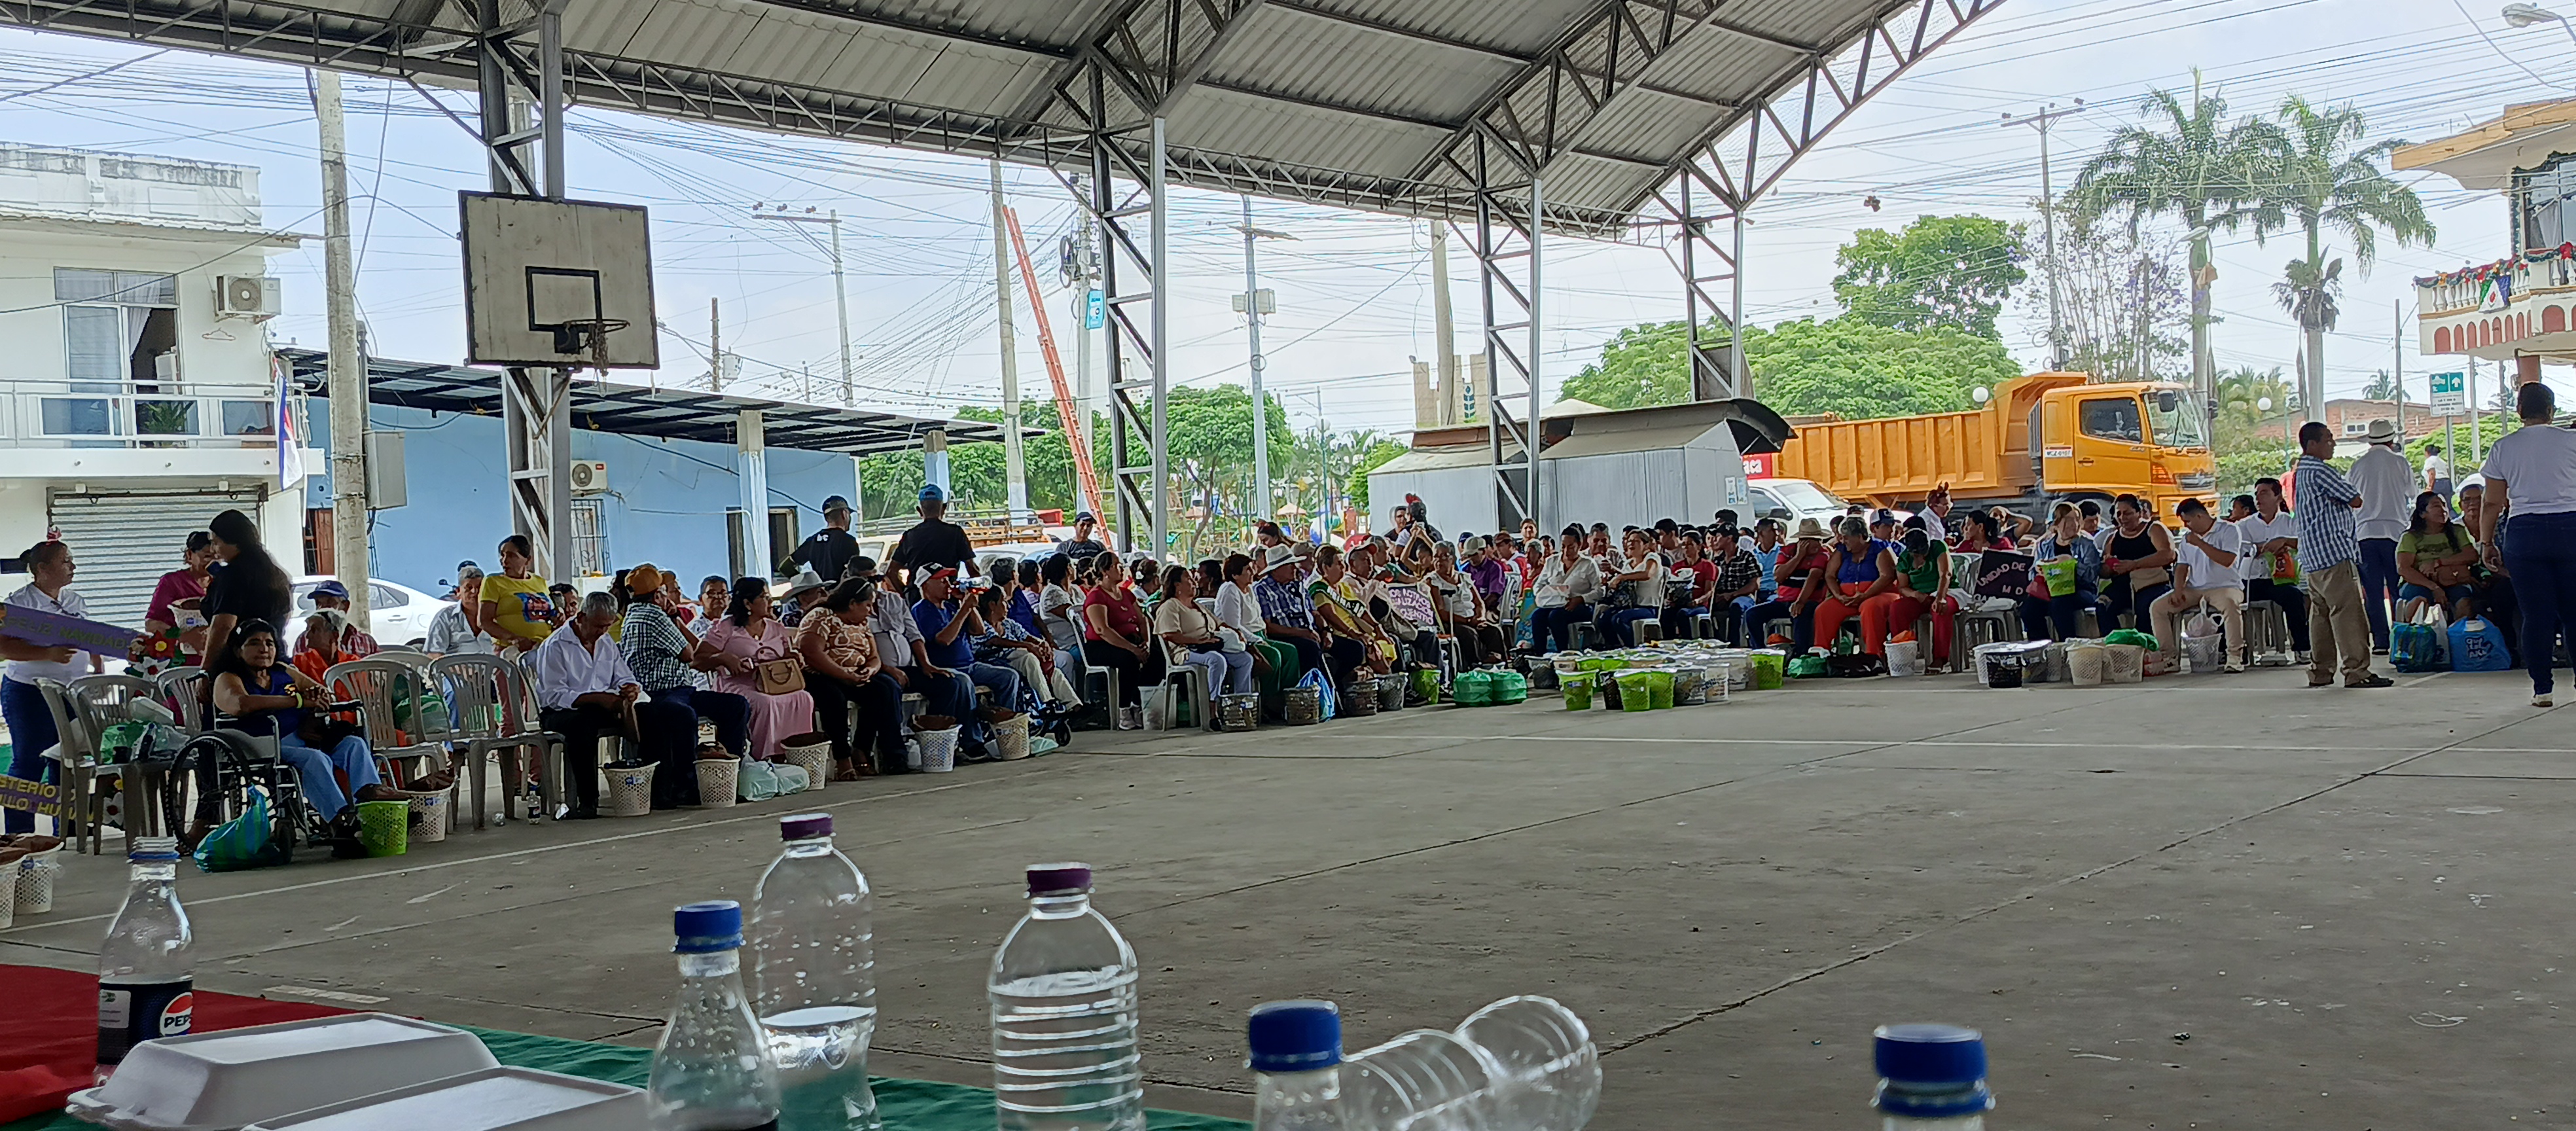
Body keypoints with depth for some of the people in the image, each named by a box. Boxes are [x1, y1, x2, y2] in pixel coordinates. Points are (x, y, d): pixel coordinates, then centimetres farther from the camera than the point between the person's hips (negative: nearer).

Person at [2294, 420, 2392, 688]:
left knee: (2321, 613, 11)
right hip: (2334, 552, -10)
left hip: (2312, 556, 10)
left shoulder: (2300, 472, 18)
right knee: (2349, 612, -9)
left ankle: (2319, 672, 13)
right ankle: (2356, 671, -11)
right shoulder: (2321, 471, -13)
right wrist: (2351, 490, 10)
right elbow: (2356, 500, -10)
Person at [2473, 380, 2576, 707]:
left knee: (2536, 614, 3)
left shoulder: (2503, 448, 4)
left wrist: (2487, 543, 10)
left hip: (2524, 531, 0)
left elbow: (2492, 504, 4)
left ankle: (2541, 688, 3)